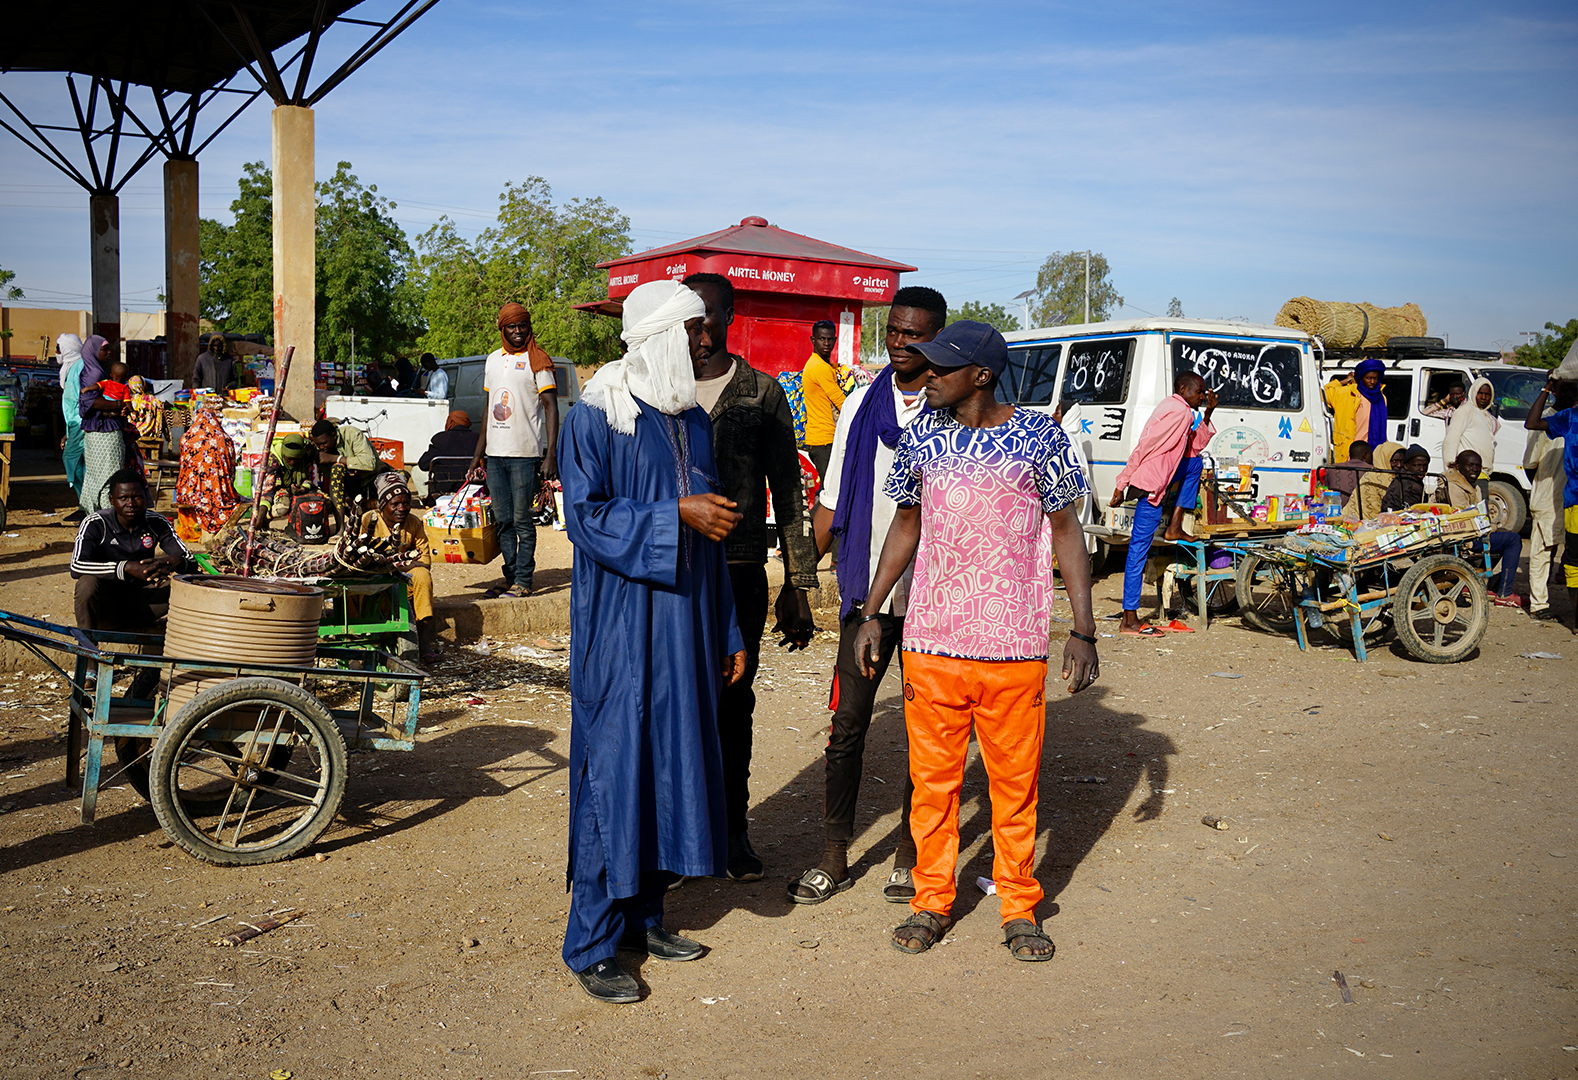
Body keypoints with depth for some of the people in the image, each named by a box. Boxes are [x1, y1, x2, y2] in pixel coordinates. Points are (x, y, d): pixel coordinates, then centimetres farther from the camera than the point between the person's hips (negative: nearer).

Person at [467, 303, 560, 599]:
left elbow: (551, 407, -8)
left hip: (525, 453, -6)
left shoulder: (537, 361, -3)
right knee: (503, 521, 9)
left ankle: (524, 582, 3)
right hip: (495, 453, 6)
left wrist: (551, 454, -16)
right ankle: (510, 577, 17)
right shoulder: (493, 360, 15)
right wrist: (478, 453, 18)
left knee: (522, 520, -3)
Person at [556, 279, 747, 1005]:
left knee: (672, 764, 11)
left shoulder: (694, 422, 13)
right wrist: (678, 515, -21)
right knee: (613, 772, -4)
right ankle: (592, 944, 7)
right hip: (618, 627, -7)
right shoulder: (595, 417, -7)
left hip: (683, 625, 7)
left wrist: (728, 632, 15)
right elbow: (585, 517, -15)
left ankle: (643, 914, 25)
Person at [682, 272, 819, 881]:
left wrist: (797, 584, 0)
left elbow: (788, 493, 4)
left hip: (738, 574, -1)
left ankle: (732, 826, 22)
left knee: (733, 705, 8)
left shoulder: (761, 393, 3)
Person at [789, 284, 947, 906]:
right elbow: (831, 502, 12)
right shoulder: (860, 406, 7)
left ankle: (912, 854, 22)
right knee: (847, 726, 4)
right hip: (868, 593, 2)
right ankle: (833, 859, 15)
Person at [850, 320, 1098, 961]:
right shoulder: (921, 437, 5)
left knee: (1015, 778, 7)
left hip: (1014, 644, -2)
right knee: (932, 776, 8)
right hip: (931, 641, 2)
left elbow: (1066, 530, 1)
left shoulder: (1038, 435, -3)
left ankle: (1019, 908, 23)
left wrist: (1083, 630, -3)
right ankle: (932, 902, 23)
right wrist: (871, 612, 12)